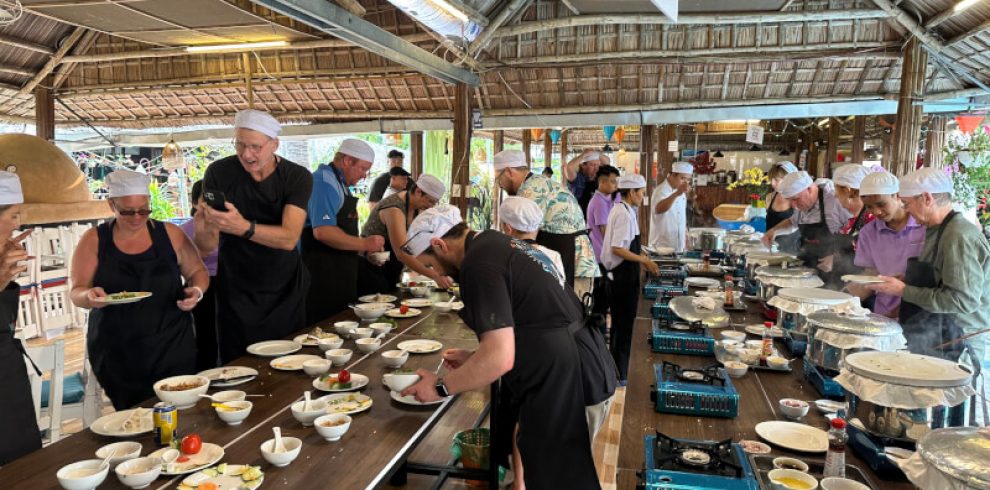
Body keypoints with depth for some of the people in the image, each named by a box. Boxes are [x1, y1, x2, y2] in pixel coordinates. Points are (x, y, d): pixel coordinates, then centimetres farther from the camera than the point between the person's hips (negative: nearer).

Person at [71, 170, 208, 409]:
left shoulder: (170, 234, 3)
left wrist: (196, 291, -10)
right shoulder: (94, 240, 2)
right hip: (117, 354, 0)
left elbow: (198, 271, 11)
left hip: (172, 347, 0)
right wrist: (89, 296, -20)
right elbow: (76, 292, 2)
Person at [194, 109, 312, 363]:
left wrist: (243, 228, -39)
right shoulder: (219, 173, -8)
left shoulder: (297, 177, -10)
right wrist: (203, 230, -31)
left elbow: (289, 238, -23)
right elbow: (207, 248, -8)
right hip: (236, 294, 0)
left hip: (285, 292, 0)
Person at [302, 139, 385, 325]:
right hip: (322, 273, -10)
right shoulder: (324, 182, -13)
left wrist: (366, 246, 13)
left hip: (338, 273, 10)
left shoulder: (340, 184, 18)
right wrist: (364, 244, -17)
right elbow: (323, 232, -25)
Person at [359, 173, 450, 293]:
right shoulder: (394, 209, -27)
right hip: (371, 270, -8)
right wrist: (435, 276, -37)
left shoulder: (418, 207, 0)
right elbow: (402, 253, -34)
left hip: (390, 271, 8)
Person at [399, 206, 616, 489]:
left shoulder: (479, 263, -18)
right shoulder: (496, 244, 12)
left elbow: (500, 358, -24)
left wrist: (440, 388, -12)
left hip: (564, 384, -10)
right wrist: (475, 358, 18)